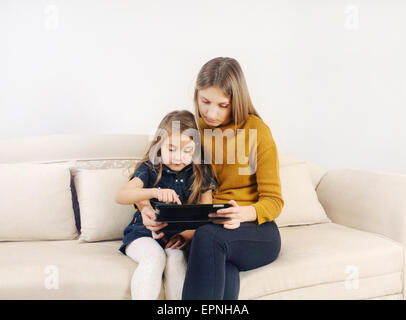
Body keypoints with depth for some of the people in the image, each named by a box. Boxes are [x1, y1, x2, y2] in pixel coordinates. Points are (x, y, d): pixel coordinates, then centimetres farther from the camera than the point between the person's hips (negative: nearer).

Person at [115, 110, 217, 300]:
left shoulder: (200, 175, 5)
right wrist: (155, 192, -37)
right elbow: (120, 196, -19)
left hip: (180, 237, 1)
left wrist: (187, 234, -19)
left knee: (176, 258, -30)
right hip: (143, 234, -1)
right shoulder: (149, 169, -3)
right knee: (155, 256, -32)